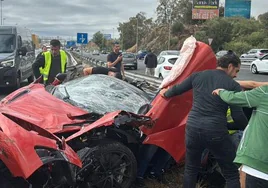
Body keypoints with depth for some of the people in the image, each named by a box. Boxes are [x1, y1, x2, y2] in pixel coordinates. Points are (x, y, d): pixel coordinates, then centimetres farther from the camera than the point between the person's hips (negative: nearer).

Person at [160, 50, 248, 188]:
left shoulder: (198, 76, 9)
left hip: (193, 128, 4)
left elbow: (177, 90, 20)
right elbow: (238, 116, -4)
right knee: (232, 174, 9)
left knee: (191, 168, 23)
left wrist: (165, 93, 40)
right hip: (216, 132, -4)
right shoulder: (233, 85, -1)